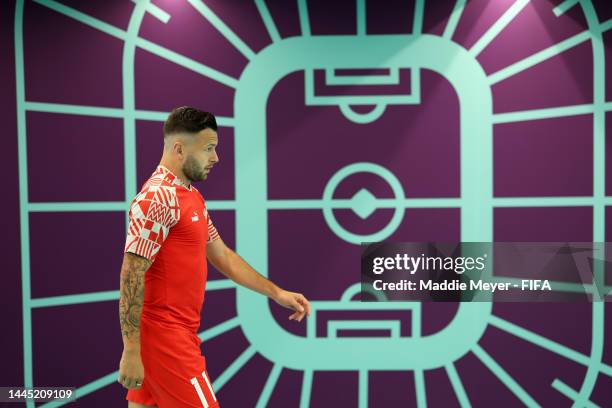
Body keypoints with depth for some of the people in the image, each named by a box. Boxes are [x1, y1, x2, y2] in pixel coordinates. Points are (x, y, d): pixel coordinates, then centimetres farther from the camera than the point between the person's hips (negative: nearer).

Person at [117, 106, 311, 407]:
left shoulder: (193, 198, 14)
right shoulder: (157, 197, -17)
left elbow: (223, 256, 20)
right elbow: (131, 277, -20)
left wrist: (277, 293, 16)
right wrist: (131, 352, -22)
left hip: (179, 332, 9)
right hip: (165, 336, -9)